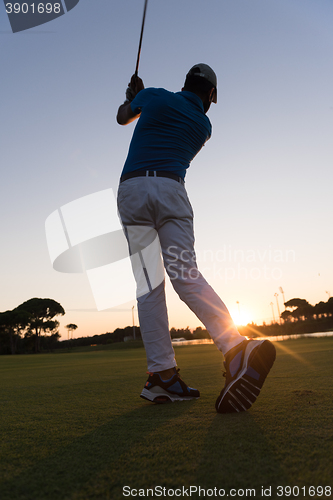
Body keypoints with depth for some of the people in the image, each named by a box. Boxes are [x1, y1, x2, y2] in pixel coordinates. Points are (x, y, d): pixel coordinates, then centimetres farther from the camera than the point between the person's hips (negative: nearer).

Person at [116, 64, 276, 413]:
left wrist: (134, 94, 58)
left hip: (132, 188, 0)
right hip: (171, 190, 1)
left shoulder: (155, 96, 17)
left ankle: (162, 373, -7)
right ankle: (236, 347, -27)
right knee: (185, 274, -9)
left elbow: (123, 117, 36)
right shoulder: (204, 125, 21)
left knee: (148, 283, -4)